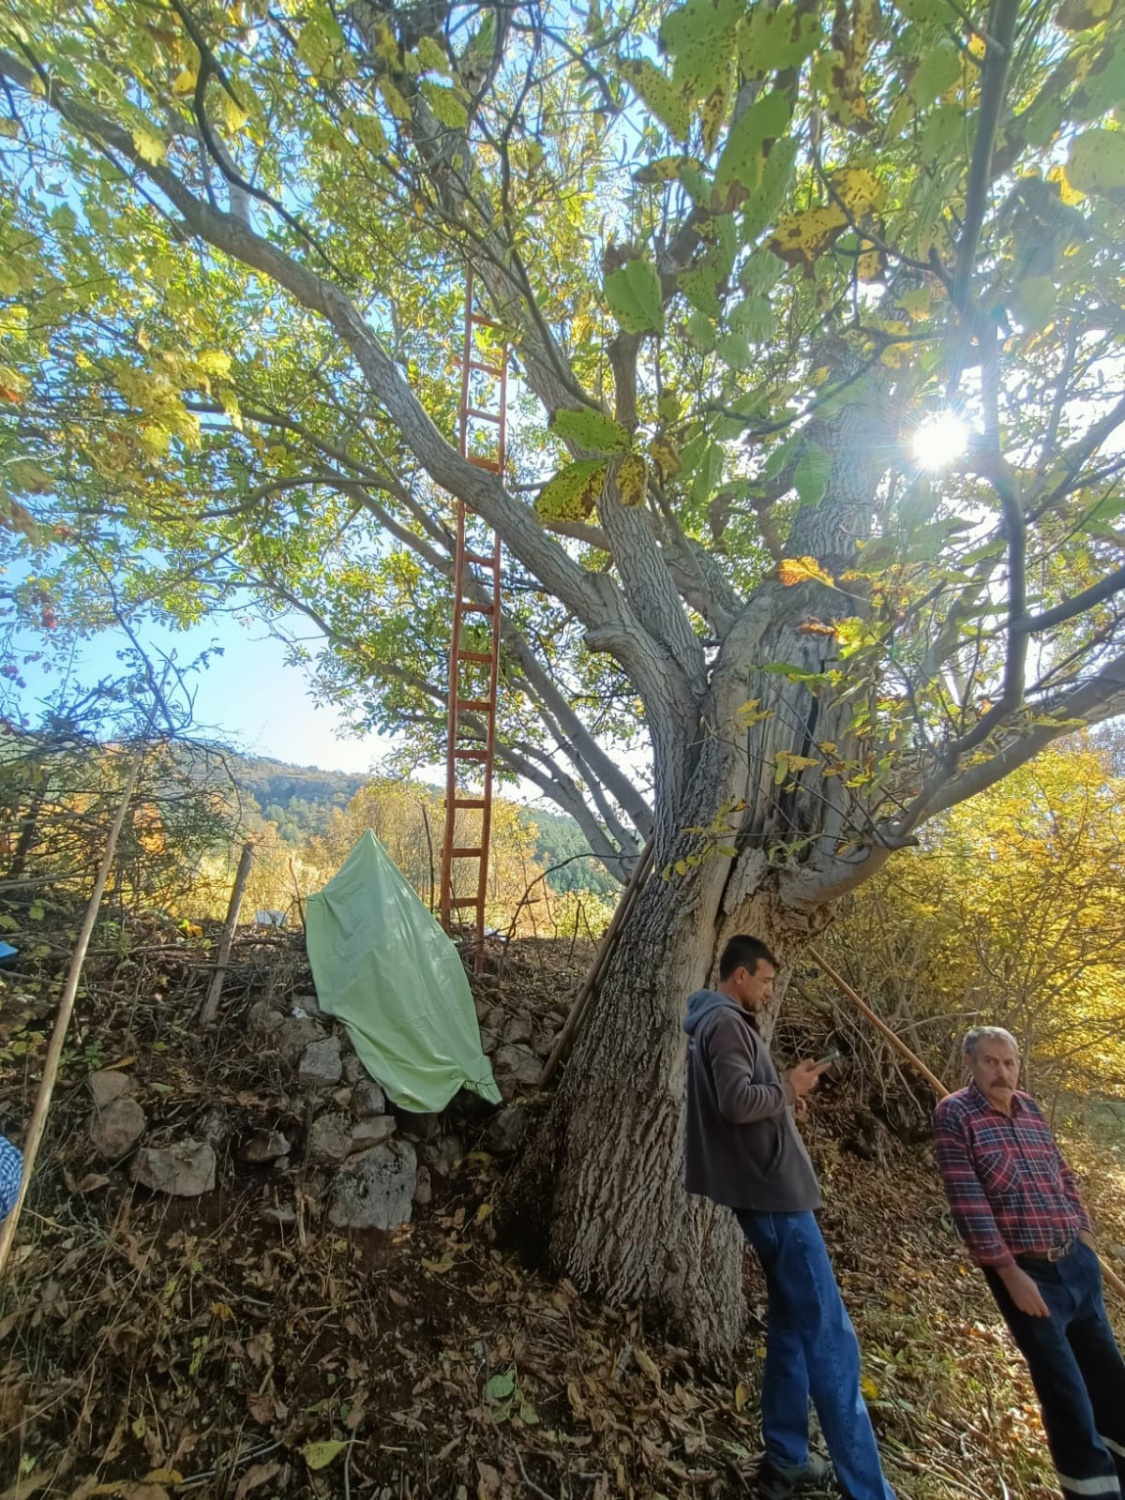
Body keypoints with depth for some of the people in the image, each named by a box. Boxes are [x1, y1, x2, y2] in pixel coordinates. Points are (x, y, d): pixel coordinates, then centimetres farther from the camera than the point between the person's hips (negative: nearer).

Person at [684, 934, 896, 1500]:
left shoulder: (717, 1023, 15)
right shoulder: (726, 1023, -18)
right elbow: (738, 1102, -27)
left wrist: (784, 1101, 9)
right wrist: (789, 1088, -12)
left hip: (763, 1189, 10)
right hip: (773, 1190, -10)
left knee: (792, 1322, 17)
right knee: (829, 1336, -3)